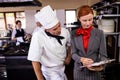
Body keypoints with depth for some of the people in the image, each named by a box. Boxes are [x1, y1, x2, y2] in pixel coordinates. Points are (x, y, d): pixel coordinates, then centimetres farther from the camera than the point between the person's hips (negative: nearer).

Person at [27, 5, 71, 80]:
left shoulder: (65, 31, -15)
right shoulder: (38, 37, -30)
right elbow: (35, 60, -22)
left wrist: (69, 56, -3)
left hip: (62, 68, 5)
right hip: (50, 71, -5)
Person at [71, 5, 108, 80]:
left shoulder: (100, 33, -7)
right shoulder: (74, 34, -5)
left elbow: (103, 55, -7)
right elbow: (73, 53, -5)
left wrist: (100, 66, -26)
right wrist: (81, 59, -24)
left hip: (94, 71, 0)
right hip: (79, 70, 1)